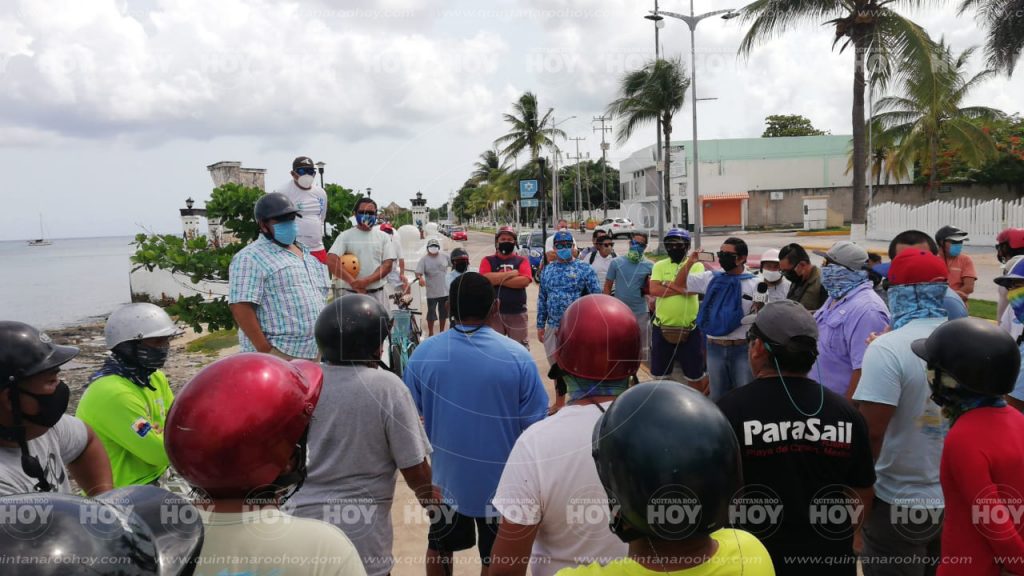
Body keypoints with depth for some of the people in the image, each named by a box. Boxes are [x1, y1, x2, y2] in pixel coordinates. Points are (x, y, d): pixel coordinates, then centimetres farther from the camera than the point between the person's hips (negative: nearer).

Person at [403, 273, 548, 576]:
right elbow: (533, 428, -13)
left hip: (445, 476, 2)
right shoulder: (518, 357, -19)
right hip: (500, 480, -1)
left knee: (439, 548, 26)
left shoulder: (423, 353, -13)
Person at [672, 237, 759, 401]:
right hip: (715, 347, 3)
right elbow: (679, 285, 12)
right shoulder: (710, 278, 4)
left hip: (742, 348, -3)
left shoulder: (754, 284, -5)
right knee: (718, 395, 16)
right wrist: (689, 263, -3)